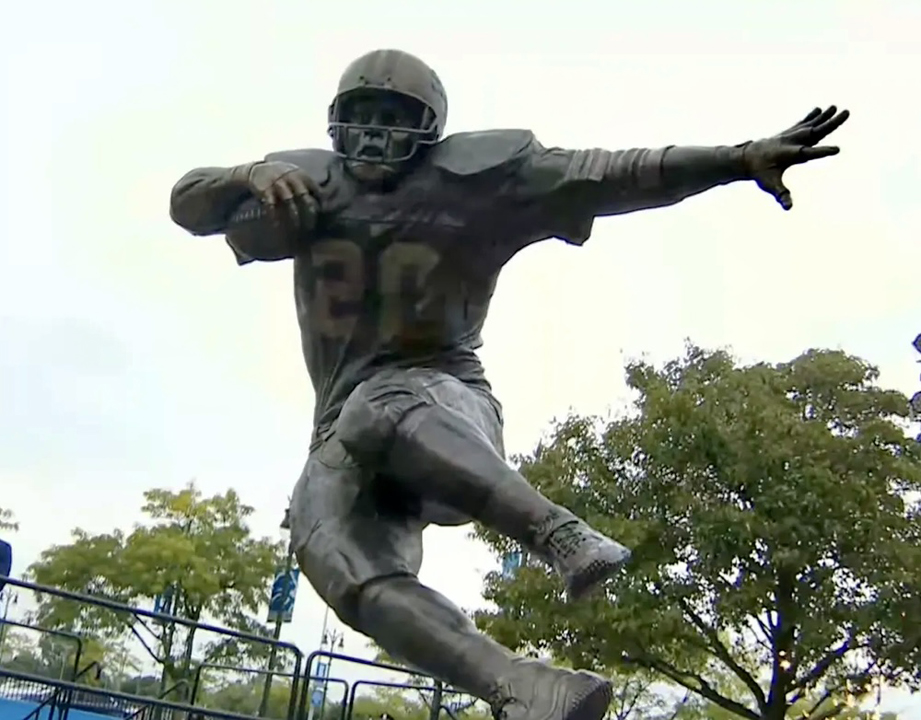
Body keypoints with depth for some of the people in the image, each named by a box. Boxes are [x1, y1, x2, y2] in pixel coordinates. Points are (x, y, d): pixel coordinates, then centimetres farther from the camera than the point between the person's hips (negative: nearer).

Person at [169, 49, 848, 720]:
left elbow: (611, 174, -6)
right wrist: (259, 177, -15)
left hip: (441, 400, -3)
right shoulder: (312, 183, 11)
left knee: (378, 409, -40)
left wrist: (742, 158, -15)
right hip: (343, 443, 4)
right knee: (337, 558, -28)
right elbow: (188, 202, 7)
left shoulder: (468, 179, 2)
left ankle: (563, 535, -45)